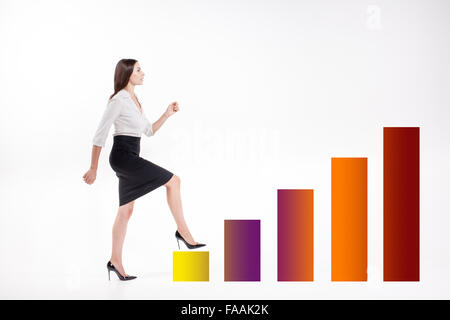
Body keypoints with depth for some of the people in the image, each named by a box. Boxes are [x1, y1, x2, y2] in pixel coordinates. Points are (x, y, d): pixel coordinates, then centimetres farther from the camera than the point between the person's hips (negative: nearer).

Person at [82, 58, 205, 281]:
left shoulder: (134, 100, 16)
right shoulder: (118, 100, -12)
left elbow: (149, 131, 23)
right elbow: (100, 135, -13)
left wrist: (167, 115, 9)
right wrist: (93, 169, -13)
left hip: (129, 158, 10)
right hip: (123, 156, -10)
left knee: (126, 210, 9)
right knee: (172, 180, -9)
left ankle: (115, 260, 12)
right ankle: (183, 231, -3)